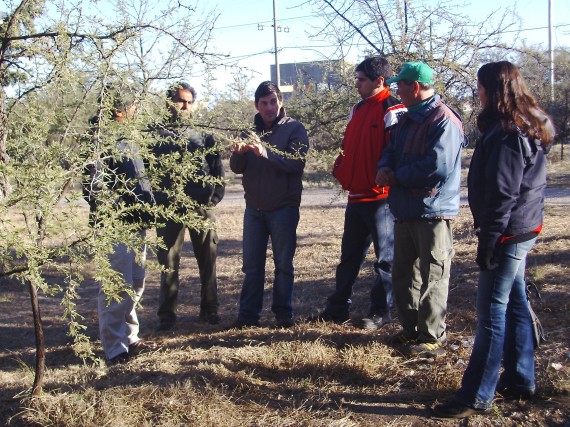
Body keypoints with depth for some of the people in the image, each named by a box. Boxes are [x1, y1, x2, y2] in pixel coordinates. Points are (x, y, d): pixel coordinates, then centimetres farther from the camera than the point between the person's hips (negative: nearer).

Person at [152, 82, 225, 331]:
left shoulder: (203, 135, 14)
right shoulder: (156, 136, 7)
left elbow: (218, 169, 10)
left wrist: (214, 197, -2)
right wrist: (158, 201, -8)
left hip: (202, 209, 2)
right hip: (170, 210, -2)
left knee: (208, 261, 7)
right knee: (168, 264, 2)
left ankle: (209, 309, 19)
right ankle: (166, 315, 11)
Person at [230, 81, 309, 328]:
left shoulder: (294, 129, -4)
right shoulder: (250, 131, 10)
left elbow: (297, 162, -19)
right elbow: (236, 168, 4)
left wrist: (266, 153, -32)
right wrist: (238, 153, -19)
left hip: (283, 208, -4)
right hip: (254, 208, 4)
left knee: (283, 265, 4)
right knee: (252, 265, 7)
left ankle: (283, 313, 14)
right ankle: (248, 314, 13)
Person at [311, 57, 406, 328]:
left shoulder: (393, 111, -11)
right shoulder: (358, 109, 16)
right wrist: (340, 170, 7)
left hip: (380, 196, -8)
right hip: (356, 195, 9)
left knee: (385, 257, 5)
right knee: (349, 255, 15)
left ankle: (380, 311, 14)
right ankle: (337, 308, 24)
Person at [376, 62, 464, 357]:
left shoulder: (444, 121, -15)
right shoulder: (407, 119, 14)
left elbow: (438, 165, -25)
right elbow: (391, 150, 17)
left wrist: (397, 176, -14)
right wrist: (384, 167, -7)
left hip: (432, 212, -9)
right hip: (405, 210, 10)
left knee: (432, 278, -1)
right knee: (403, 274, 17)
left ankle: (433, 338, 9)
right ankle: (411, 330, 30)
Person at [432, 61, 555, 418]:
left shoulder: (508, 133, -18)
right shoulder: (529, 127, 13)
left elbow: (502, 193, -22)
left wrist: (488, 242, -19)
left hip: (508, 234, -10)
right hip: (523, 230, 10)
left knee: (492, 312, -6)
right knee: (515, 302, 16)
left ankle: (477, 397, 0)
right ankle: (520, 380, 27)